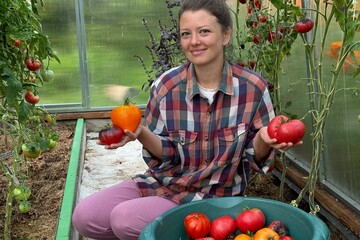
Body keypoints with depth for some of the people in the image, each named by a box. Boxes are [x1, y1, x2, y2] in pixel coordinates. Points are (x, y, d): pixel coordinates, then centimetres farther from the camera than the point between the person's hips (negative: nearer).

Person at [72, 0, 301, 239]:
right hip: (164, 181, 4)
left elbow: (255, 156, -4)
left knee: (125, 219, -24)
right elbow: (165, 154, -4)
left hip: (214, 195, -4)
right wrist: (142, 134, -25)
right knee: (85, 216, -10)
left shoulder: (254, 87, -14)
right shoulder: (166, 86, -10)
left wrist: (264, 139, -28)